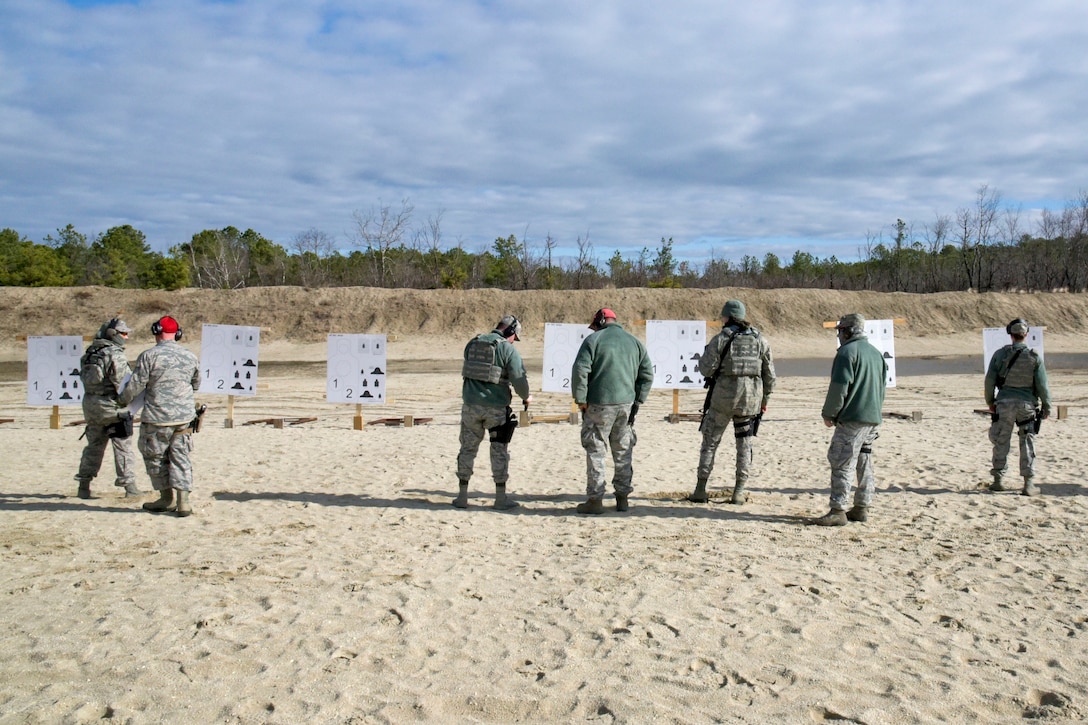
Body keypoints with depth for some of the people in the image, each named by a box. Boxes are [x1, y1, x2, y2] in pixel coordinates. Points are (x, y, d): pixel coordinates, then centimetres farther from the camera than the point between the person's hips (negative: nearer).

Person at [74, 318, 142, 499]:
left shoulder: (90, 353, 10)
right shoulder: (115, 355, -15)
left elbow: (85, 378, 12)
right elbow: (123, 384, -19)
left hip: (90, 404, 7)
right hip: (112, 405, -7)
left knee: (94, 445, 17)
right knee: (123, 446, 1)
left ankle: (84, 485, 21)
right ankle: (129, 485, 3)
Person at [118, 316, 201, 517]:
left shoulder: (149, 356, -10)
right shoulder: (190, 357, 4)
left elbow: (135, 385, -8)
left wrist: (123, 400, 13)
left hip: (157, 418, -4)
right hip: (184, 417, 4)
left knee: (155, 456, 13)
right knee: (180, 458, 9)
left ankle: (167, 499, 19)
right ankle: (183, 501, 2)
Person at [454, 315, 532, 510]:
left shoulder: (472, 344, 8)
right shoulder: (508, 349, -9)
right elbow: (519, 378, -13)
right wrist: (526, 397, 5)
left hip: (471, 405, 4)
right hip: (496, 407, -4)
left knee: (468, 449, 13)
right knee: (499, 451, 8)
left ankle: (462, 496, 16)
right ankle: (501, 498, 11)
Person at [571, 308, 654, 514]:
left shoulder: (593, 340, -3)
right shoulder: (635, 342, 11)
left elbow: (580, 371, -12)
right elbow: (647, 375, 10)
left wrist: (581, 399, -6)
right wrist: (638, 401, 11)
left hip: (599, 404, -4)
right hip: (626, 404, 4)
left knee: (596, 451, 2)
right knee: (623, 451, 13)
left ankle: (595, 500, 2)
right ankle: (622, 497, 18)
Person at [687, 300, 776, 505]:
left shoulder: (720, 339, -6)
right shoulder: (761, 340, 7)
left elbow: (706, 369, -9)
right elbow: (769, 374, 9)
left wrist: (704, 354, 11)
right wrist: (765, 399, 18)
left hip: (723, 397, -3)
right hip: (751, 398, 3)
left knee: (710, 442, 7)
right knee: (745, 444, 11)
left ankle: (700, 490, 7)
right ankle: (739, 492, 10)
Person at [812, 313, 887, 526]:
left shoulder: (848, 352, -11)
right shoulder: (876, 353, 16)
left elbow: (839, 388, -15)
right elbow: (881, 387, 21)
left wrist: (829, 413, -6)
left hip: (852, 418, -9)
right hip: (873, 419, 9)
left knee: (842, 464, -8)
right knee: (864, 464, 14)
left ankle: (838, 511, -9)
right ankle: (862, 508, 19)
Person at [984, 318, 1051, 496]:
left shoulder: (1000, 354, -2)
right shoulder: (1034, 356, -4)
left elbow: (989, 380, 0)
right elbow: (1042, 385, -3)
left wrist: (990, 402, 13)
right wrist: (1046, 407, 8)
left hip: (1004, 403, 1)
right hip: (1026, 405, -1)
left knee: (1001, 442, 10)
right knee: (1027, 444, 6)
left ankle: (998, 480, 15)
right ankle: (1028, 484, 3)